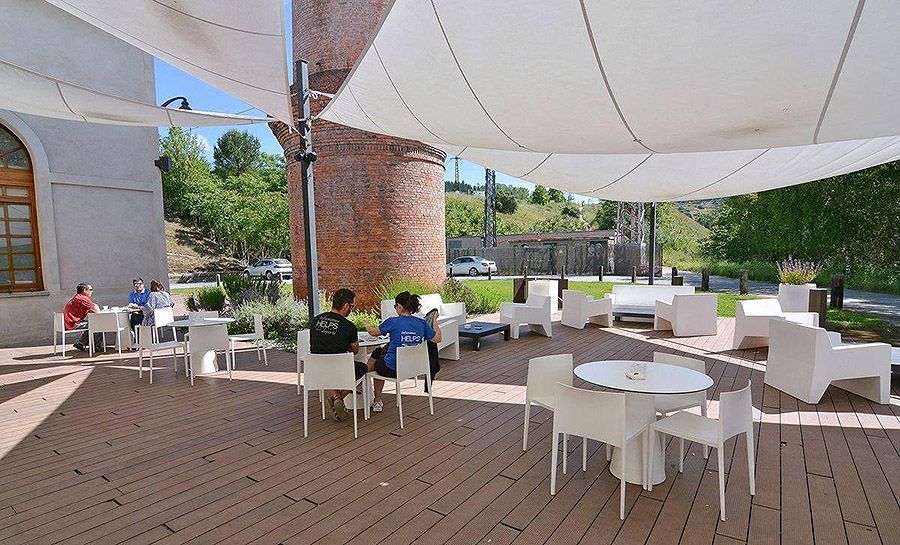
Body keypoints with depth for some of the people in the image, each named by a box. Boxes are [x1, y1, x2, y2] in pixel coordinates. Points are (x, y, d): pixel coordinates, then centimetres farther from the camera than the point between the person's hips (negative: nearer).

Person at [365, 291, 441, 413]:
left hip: (392, 370, -5)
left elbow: (373, 332, 1)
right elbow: (437, 339, 5)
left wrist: (367, 324, 23)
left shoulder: (393, 322, -16)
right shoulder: (421, 323, -5)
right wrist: (435, 320, 18)